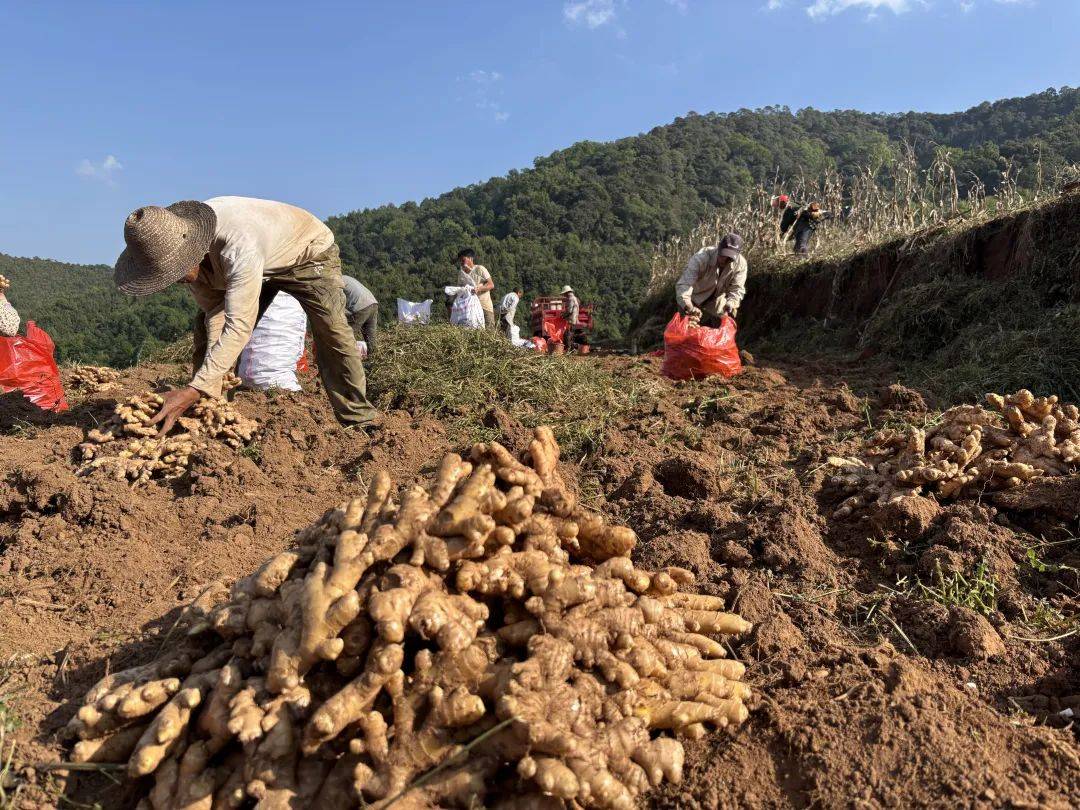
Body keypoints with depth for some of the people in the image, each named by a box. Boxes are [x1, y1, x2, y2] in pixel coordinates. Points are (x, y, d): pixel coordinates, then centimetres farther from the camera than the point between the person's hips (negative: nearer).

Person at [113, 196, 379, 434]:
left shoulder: (240, 244, -45)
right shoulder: (174, 248, -21)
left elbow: (239, 325, -46)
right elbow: (215, 312, -18)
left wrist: (193, 390, -49)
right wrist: (211, 387, -29)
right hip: (261, 265, 7)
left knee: (332, 329, -26)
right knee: (207, 330, -3)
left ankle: (359, 419, -17)